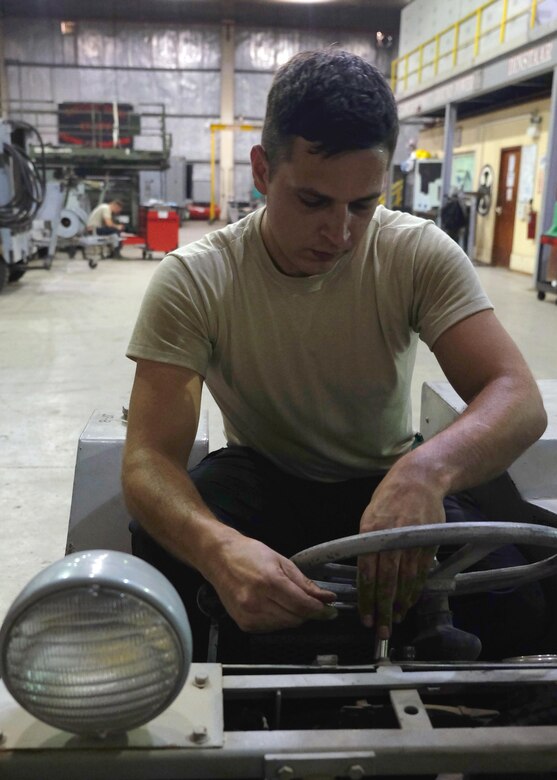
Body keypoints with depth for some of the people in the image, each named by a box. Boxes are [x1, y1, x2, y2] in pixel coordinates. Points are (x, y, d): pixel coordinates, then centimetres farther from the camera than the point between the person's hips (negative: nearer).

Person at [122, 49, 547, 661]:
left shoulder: (420, 255, -15)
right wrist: (220, 547, -47)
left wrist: (427, 468, -47)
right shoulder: (191, 282, -18)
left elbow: (520, 400, -23)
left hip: (387, 479, 1)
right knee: (160, 549, -32)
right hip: (259, 479, 0)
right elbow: (148, 459, -24)